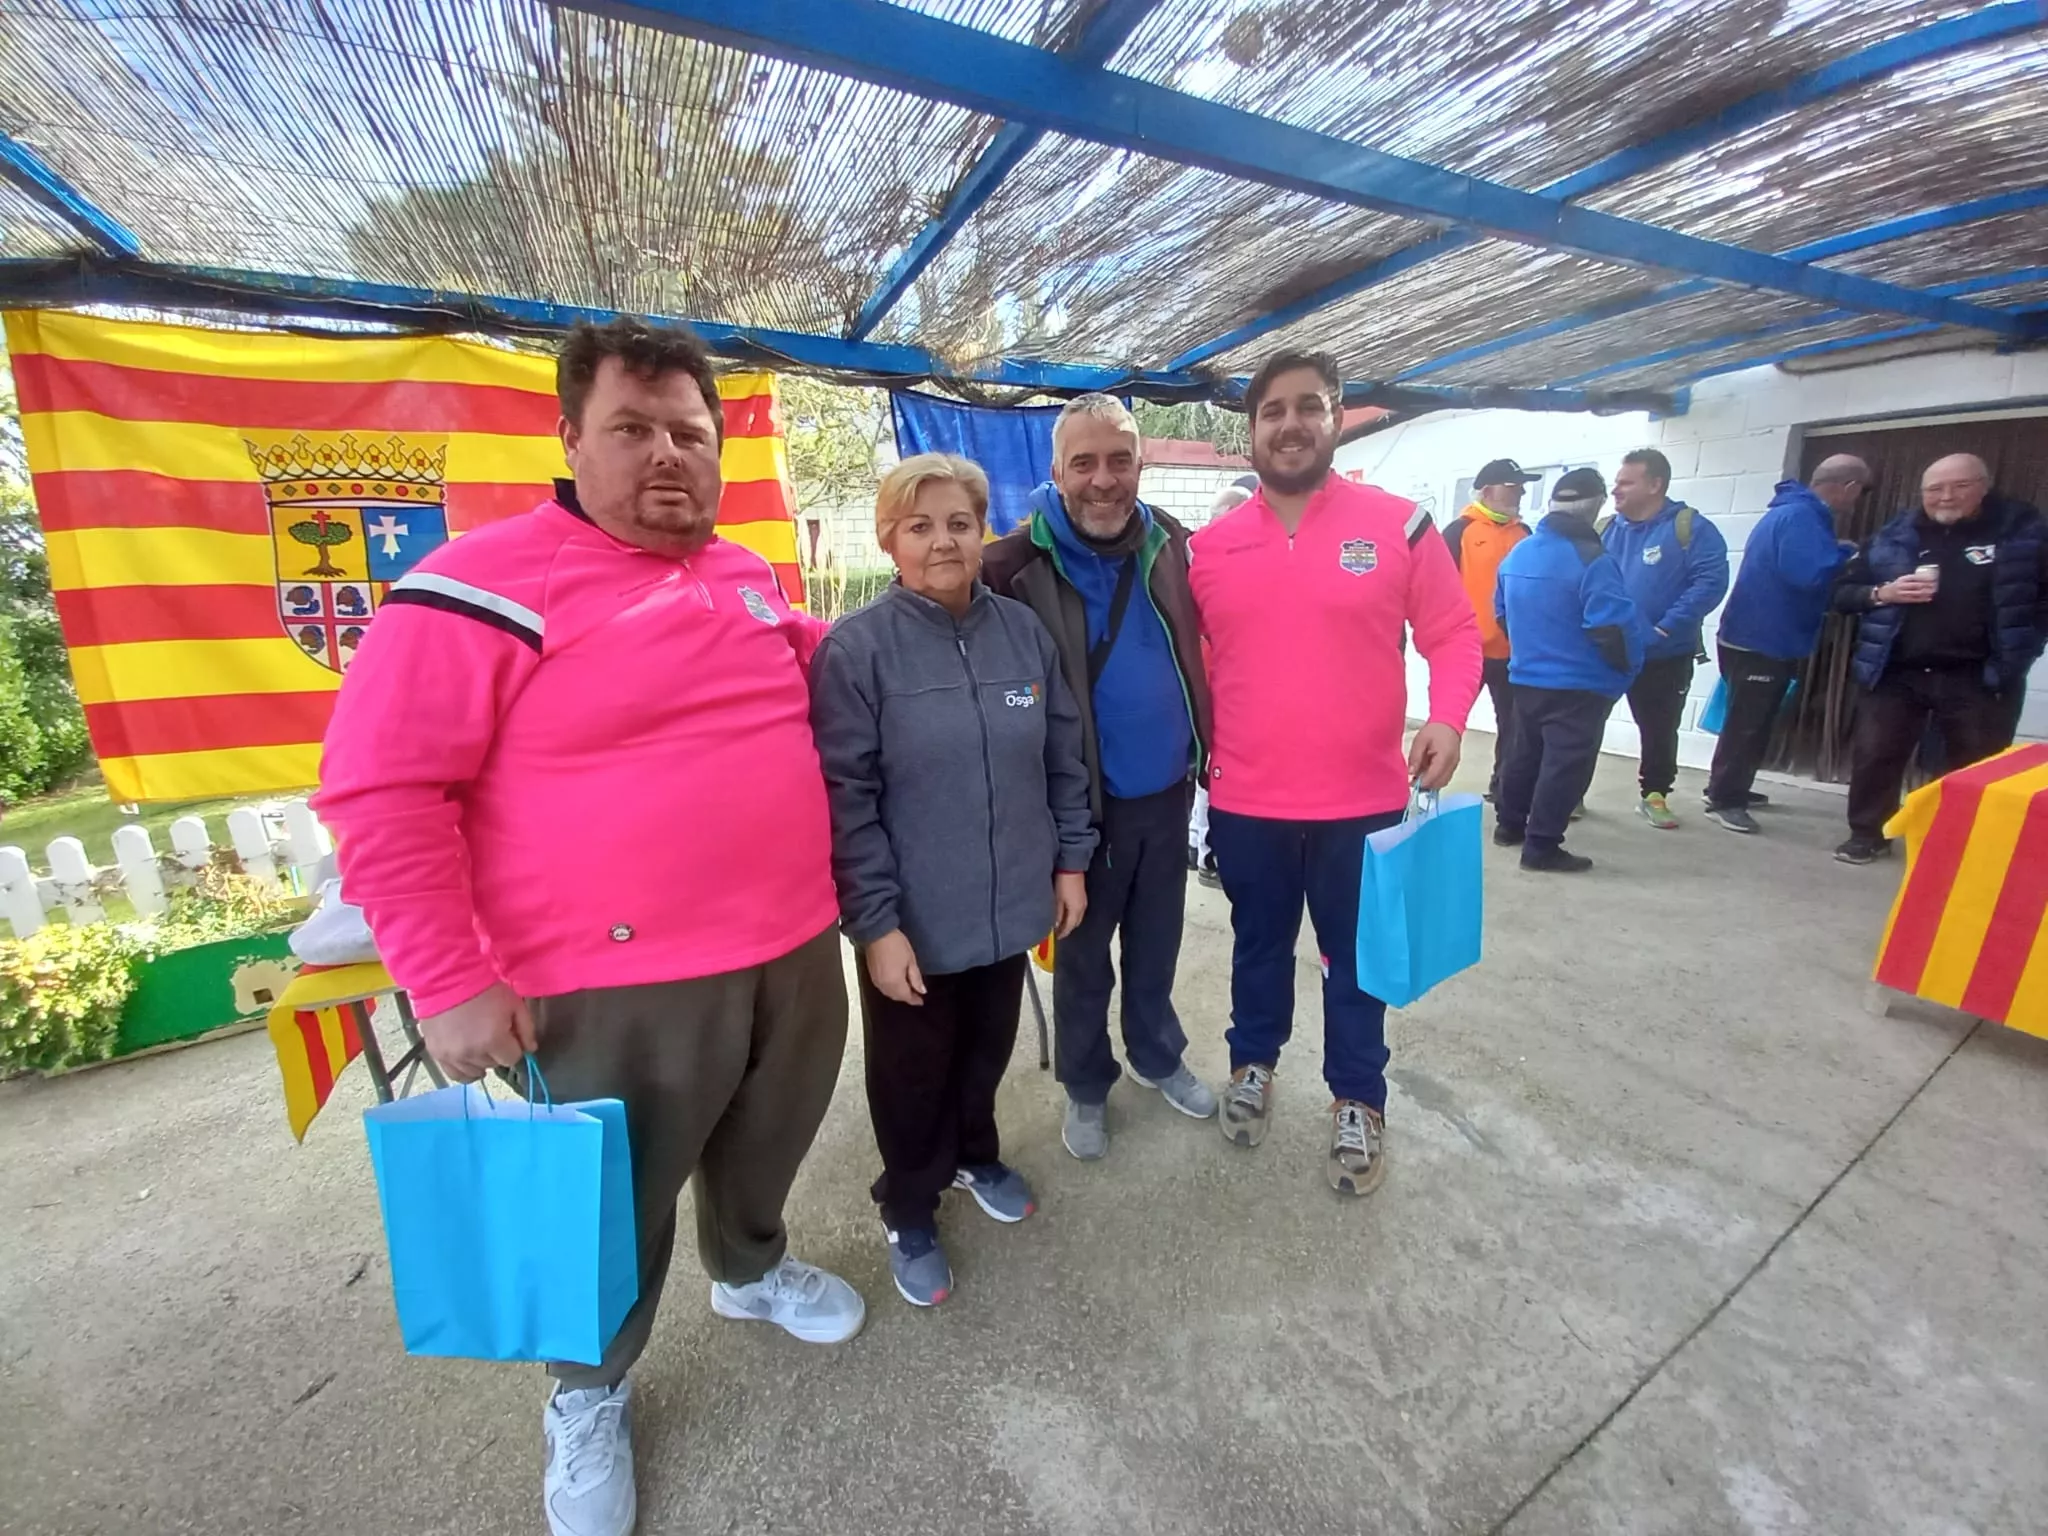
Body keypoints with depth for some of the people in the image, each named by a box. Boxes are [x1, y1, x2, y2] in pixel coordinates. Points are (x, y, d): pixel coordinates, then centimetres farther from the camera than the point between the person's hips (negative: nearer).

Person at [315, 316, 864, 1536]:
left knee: (767, 1148, 28)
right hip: (623, 988, -5)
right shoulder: (487, 583, -13)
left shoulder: (752, 579, 8)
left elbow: (812, 685, 27)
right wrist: (450, 980, -14)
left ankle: (753, 1269, 59)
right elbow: (383, 787, -13)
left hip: (796, 953, 6)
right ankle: (590, 1396, 49)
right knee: (616, 1208, 18)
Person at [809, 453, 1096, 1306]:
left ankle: (976, 1157, 53)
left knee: (988, 1050, 24)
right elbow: (845, 798, -16)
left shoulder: (1023, 631, -1)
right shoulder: (856, 648, -15)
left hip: (1010, 906, 4)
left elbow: (1062, 757, 6)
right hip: (913, 920, -4)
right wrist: (875, 920, -16)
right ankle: (909, 1215, 43)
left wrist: (1070, 859, 7)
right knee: (913, 1074, 17)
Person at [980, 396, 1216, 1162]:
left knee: (1157, 943, 22)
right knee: (1083, 955, 15)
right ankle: (1086, 1086, 38)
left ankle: (1158, 1056, 47)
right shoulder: (1025, 566, -15)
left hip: (1168, 790, 4)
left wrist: (1208, 747, 5)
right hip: (1085, 801, -4)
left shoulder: (1171, 544, -1)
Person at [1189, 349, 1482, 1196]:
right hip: (1243, 801, 2)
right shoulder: (1210, 545, 2)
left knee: (1355, 957, 15)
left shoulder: (1399, 524, -4)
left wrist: (1447, 717, -17)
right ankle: (1253, 1062, 45)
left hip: (1362, 800, -1)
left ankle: (1359, 1101, 38)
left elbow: (1453, 632, 1)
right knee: (1259, 943, 20)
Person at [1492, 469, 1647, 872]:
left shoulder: (1518, 552, 6)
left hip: (1526, 676, 8)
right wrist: (1627, 664, -5)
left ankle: (1509, 824, 29)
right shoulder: (1592, 559, -19)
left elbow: (1503, 611, 16)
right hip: (1579, 684, -7)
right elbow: (1612, 626, -22)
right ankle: (1541, 847, 1)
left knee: (1526, 752, 19)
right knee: (1566, 763, -1)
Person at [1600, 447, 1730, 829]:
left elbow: (1710, 582, -16)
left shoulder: (1691, 528, -8)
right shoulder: (1604, 529, 4)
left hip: (1665, 655, -2)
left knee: (1660, 729, 13)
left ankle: (1654, 795, 29)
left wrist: (1664, 629, -25)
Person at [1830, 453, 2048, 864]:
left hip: (1979, 678, -1)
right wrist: (1881, 594, -11)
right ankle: (1868, 834, 20)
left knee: (1975, 770, 6)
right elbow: (1842, 591, 8)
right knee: (1873, 756, 5)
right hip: (1897, 673, 1)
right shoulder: (1893, 537, 6)